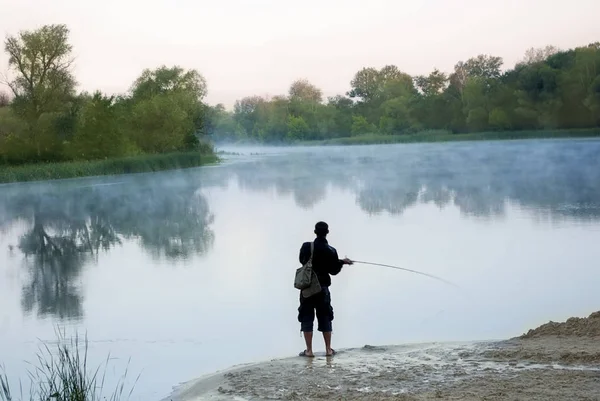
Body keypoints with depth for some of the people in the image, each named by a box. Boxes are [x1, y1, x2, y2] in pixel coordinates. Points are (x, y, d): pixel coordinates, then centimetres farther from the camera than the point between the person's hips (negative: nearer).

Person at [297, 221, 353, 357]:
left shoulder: (306, 247, -9)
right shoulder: (331, 251, -8)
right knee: (325, 318, 12)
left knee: (307, 317, 4)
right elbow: (333, 270, -1)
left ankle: (309, 350, 1)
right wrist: (342, 262, 17)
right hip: (322, 288, 1)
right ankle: (328, 349, 15)